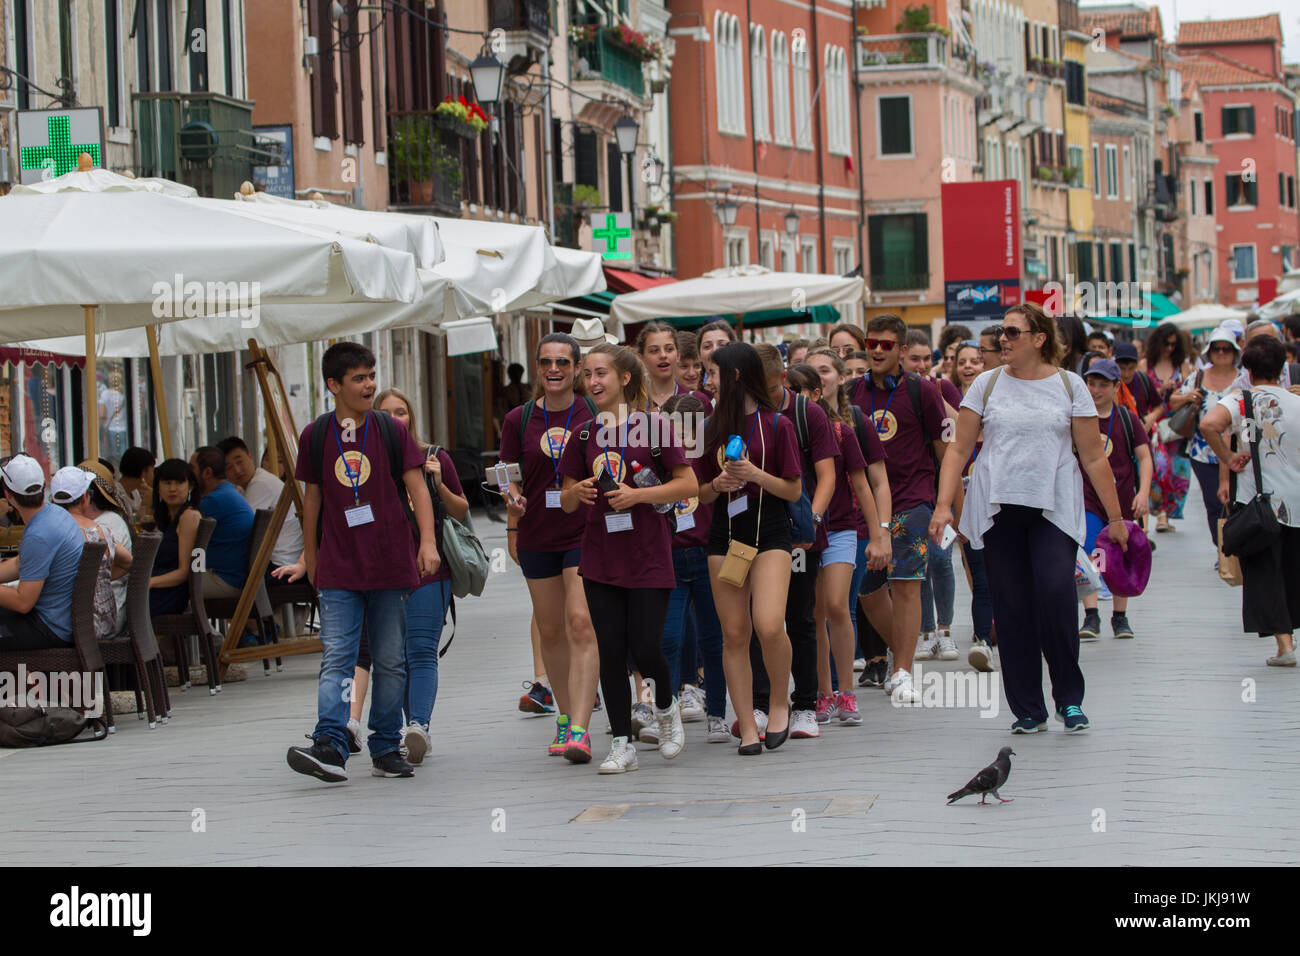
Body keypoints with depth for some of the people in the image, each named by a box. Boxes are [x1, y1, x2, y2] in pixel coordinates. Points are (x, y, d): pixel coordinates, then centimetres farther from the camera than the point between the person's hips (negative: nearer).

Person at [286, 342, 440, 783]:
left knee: (391, 661, 5)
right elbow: (312, 498, 14)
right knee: (336, 659, -11)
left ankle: (386, 750, 13)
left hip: (391, 565, 0)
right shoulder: (315, 436, 6)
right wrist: (310, 558, 18)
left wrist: (427, 541, -13)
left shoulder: (392, 431, 4)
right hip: (338, 570, 0)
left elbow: (416, 487, 0)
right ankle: (330, 748, -21)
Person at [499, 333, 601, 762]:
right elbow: (510, 477, 9)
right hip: (537, 537, 3)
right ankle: (565, 714, 30)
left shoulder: (594, 414, -2)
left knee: (581, 623, -16)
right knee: (550, 631, 12)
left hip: (585, 533, -3)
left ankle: (579, 730, -20)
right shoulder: (519, 420, 3)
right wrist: (514, 498, -12)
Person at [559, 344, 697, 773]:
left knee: (646, 650, -6)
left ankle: (666, 706, 25)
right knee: (610, 652, 2)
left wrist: (638, 495, -16)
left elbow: (688, 484, -5)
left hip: (648, 557, -4)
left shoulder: (653, 426, -4)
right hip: (600, 557, 4)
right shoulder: (585, 436, 8)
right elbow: (567, 503, 13)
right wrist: (578, 491, -10)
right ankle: (622, 743, 9)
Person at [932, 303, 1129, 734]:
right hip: (998, 509, 2)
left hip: (1055, 509, -2)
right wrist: (944, 505, -2)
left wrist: (1114, 516, 6)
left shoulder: (1069, 385, 5)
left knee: (1055, 594, -19)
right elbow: (959, 449, 8)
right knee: (1011, 609, 1)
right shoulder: (988, 384, 8)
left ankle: (1069, 697, -3)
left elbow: (1093, 457, 7)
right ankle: (1028, 710, 10)